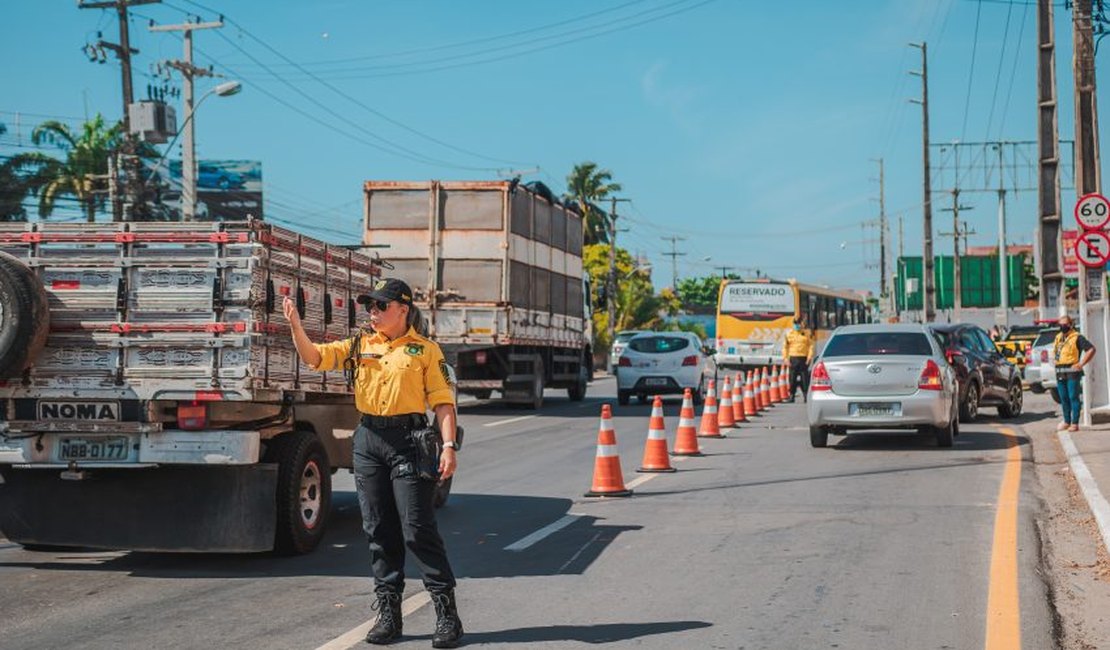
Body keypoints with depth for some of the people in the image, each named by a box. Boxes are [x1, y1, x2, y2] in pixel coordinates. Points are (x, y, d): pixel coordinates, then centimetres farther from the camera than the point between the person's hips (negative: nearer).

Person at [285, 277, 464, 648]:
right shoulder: (359, 347, 13)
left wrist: (449, 445, -12)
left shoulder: (425, 350, 1)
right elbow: (313, 357, 6)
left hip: (408, 440, -5)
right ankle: (388, 612, 15)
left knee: (418, 529, -7)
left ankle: (447, 613, -1)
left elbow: (443, 401, -3)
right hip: (368, 440, 5)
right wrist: (295, 325, -11)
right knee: (379, 531, 7)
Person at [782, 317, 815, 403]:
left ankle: (806, 395, 4)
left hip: (803, 358, -1)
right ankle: (791, 395, 8)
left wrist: (809, 357, -5)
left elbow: (811, 345, 5)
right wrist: (785, 358, -1)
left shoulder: (806, 334, 6)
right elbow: (785, 347, 9)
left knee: (804, 377, -2)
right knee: (792, 377, 2)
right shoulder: (789, 334, 8)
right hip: (793, 359, 1)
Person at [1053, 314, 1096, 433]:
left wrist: (1081, 364, -14)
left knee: (1073, 397, -7)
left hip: (1072, 372, -7)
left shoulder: (1077, 337, -6)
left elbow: (1091, 349, -13)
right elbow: (1054, 351, 34)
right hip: (1060, 373, 7)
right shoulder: (1058, 337, 16)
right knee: (1063, 398, 10)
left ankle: (1075, 423, -5)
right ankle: (1066, 421, 19)